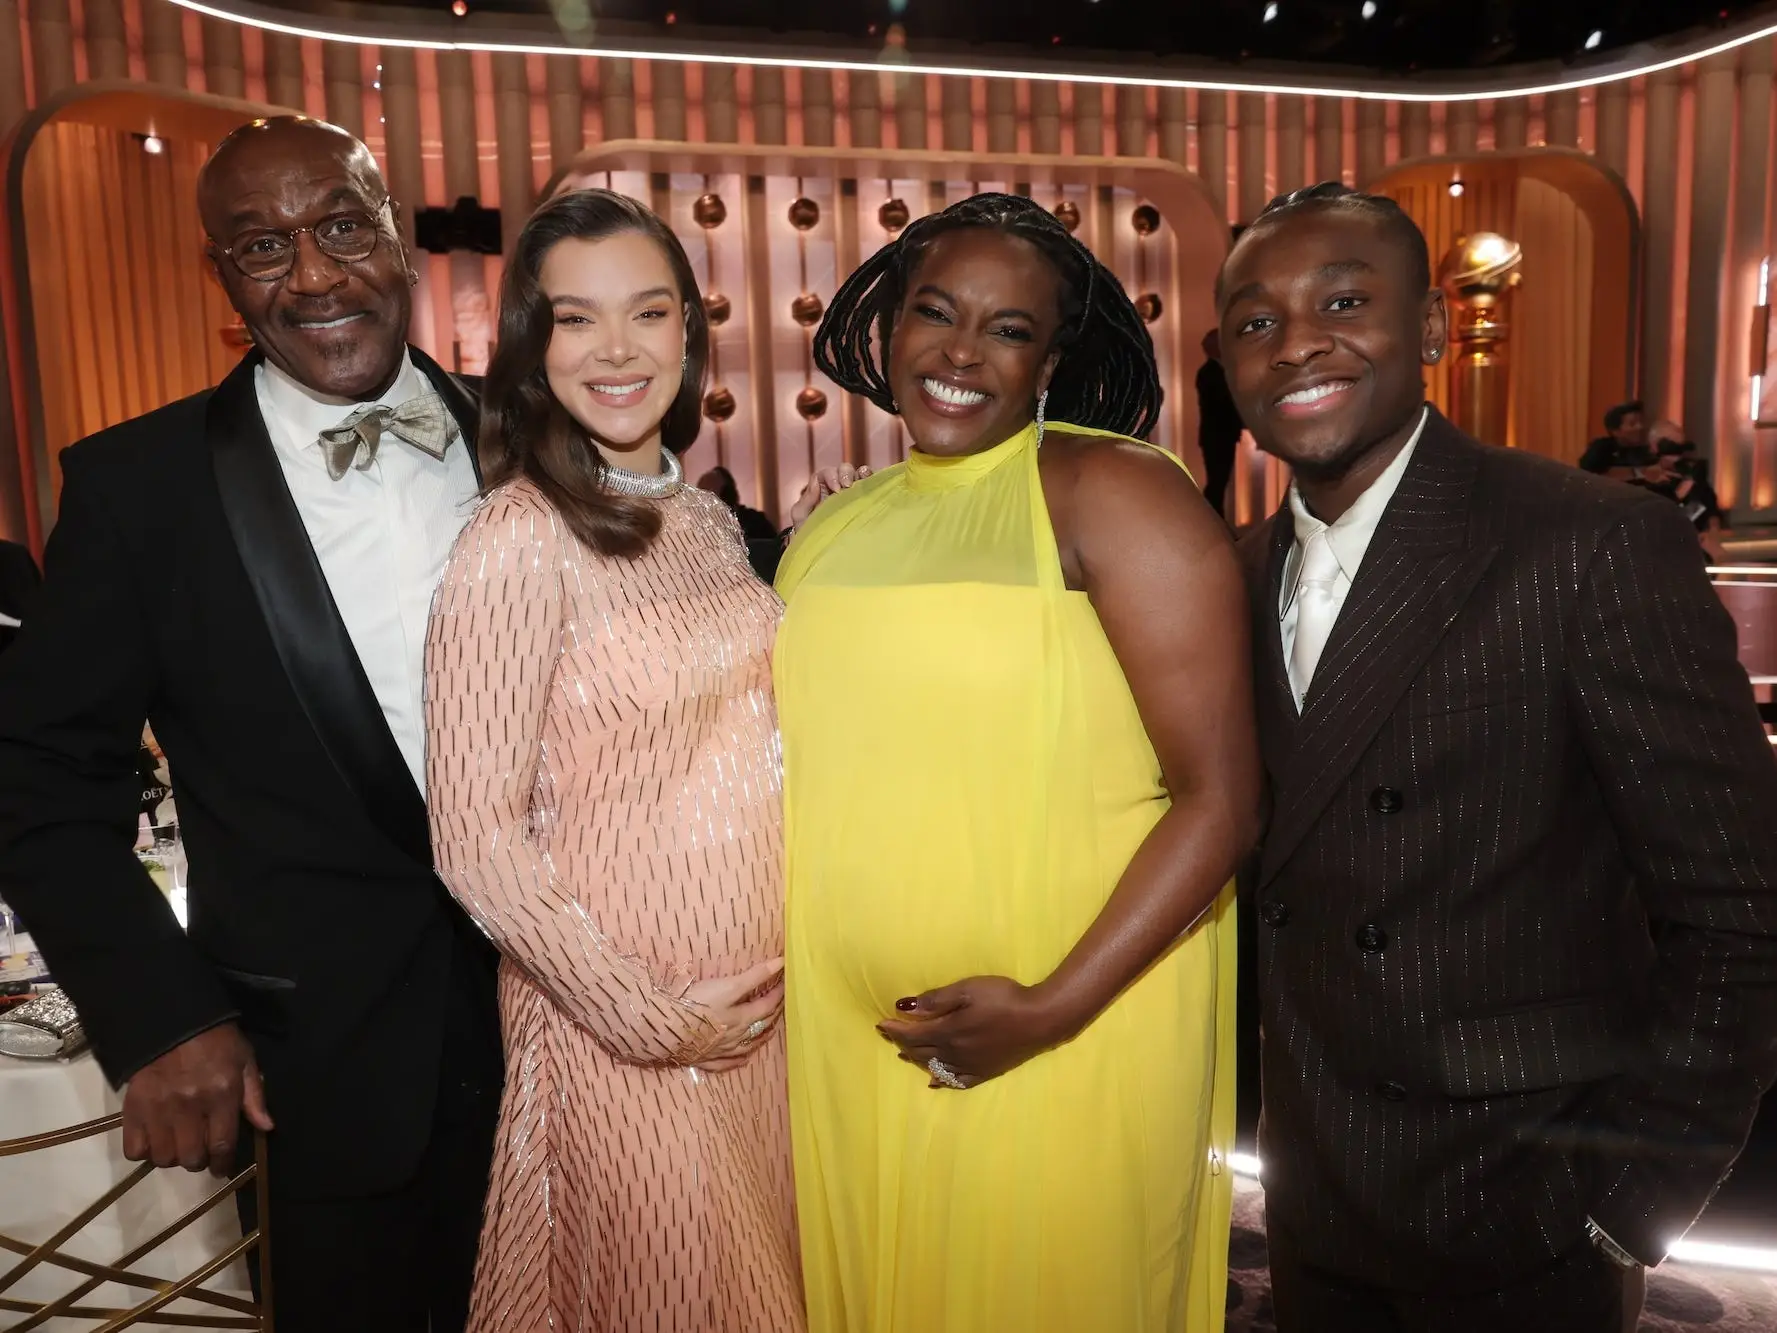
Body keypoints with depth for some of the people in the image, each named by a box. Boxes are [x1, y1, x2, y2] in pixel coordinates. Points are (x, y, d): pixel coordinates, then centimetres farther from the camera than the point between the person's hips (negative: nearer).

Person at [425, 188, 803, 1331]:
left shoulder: (707, 520, 3)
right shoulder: (520, 541, -18)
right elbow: (479, 836, -18)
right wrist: (645, 1015, -14)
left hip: (764, 983, 6)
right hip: (626, 1020, -6)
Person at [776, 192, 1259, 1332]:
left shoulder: (1111, 492, -11)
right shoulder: (831, 530, 6)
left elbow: (1222, 797, -13)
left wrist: (1055, 1008, -18)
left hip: (1072, 1035, -5)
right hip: (849, 1047, 5)